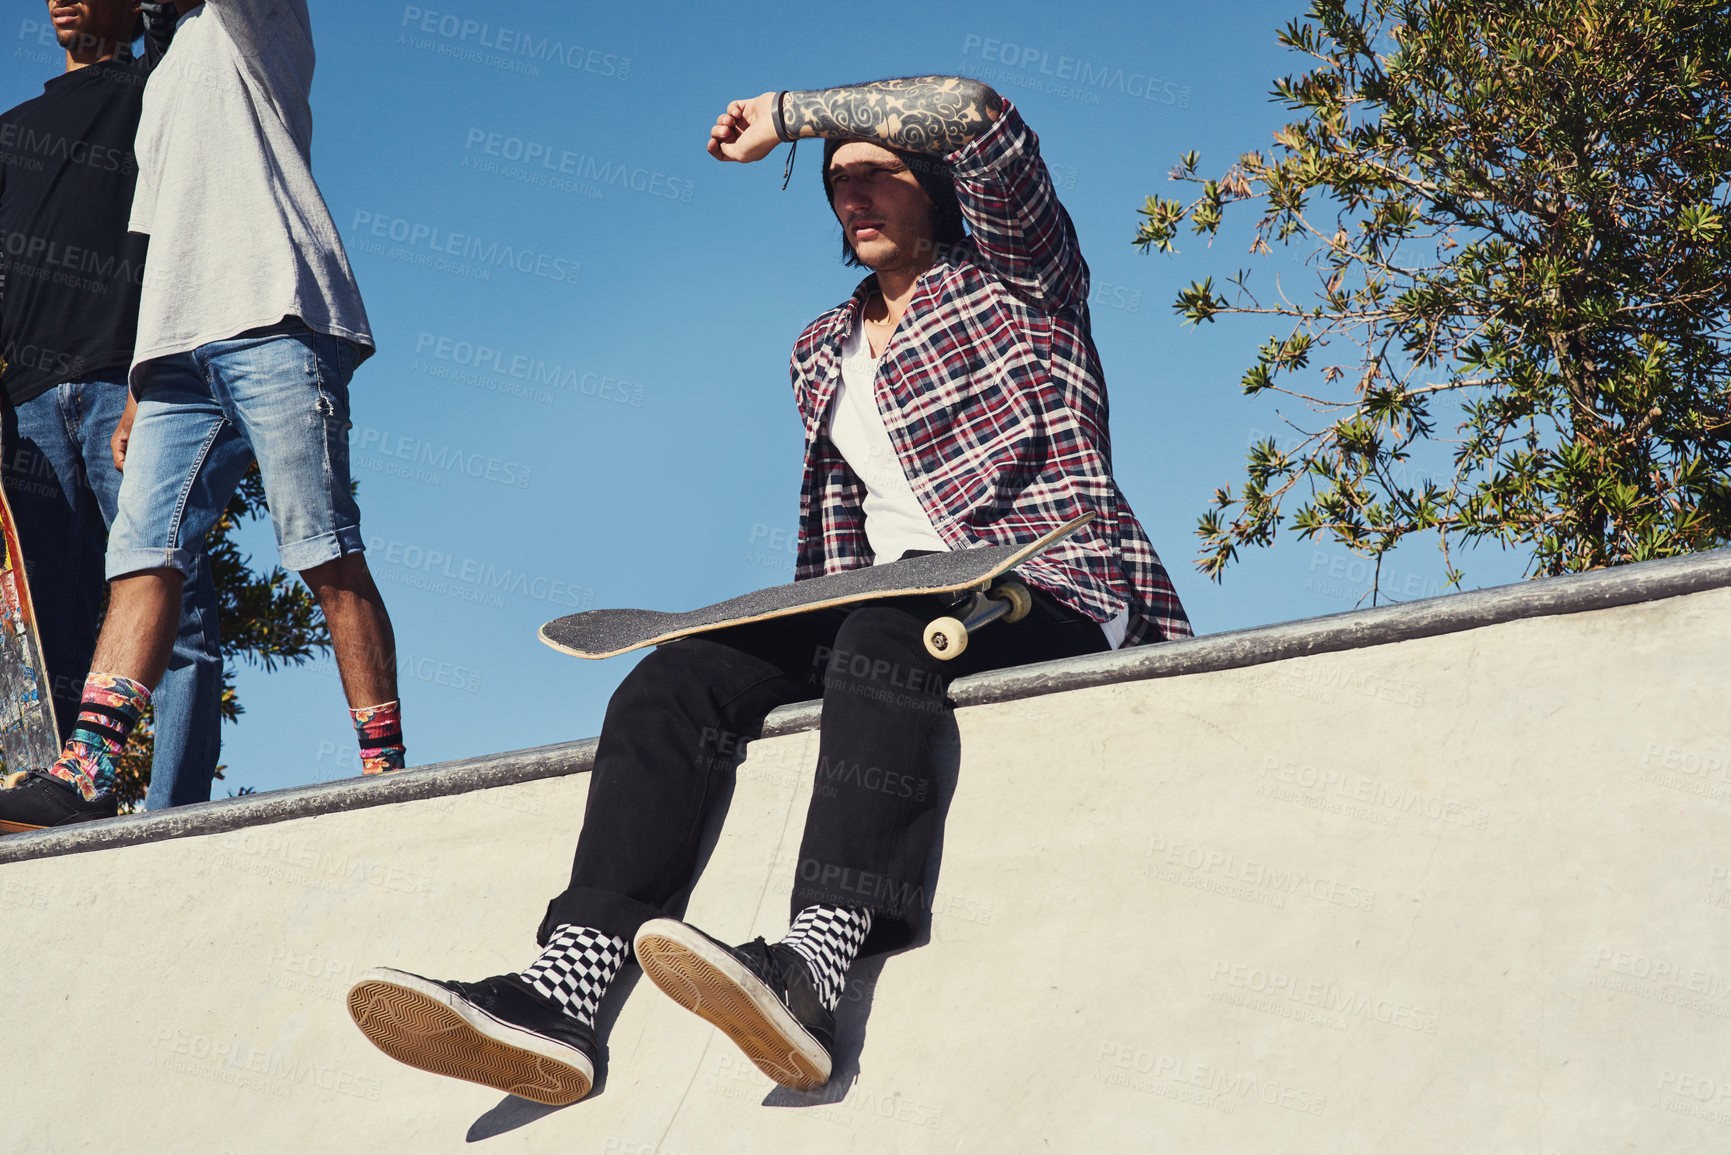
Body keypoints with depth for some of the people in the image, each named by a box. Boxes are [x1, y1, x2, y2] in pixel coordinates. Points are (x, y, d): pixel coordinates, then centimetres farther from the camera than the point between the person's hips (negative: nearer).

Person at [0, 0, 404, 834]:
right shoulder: (162, 82, 33)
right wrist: (139, 397, 21)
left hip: (275, 325, -7)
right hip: (181, 354, 7)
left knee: (325, 555, -10)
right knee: (142, 553, -7)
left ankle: (385, 770, -9)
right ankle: (84, 773, -15)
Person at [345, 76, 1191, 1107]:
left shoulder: (1017, 281, 8)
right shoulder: (823, 350, 26)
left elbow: (976, 114, -10)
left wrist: (785, 115, -2)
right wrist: (814, 638, 6)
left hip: (1053, 600, -6)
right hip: (886, 621, 6)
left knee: (891, 624, -40)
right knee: (675, 681, -20)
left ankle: (815, 965, -57)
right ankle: (564, 987, -38)